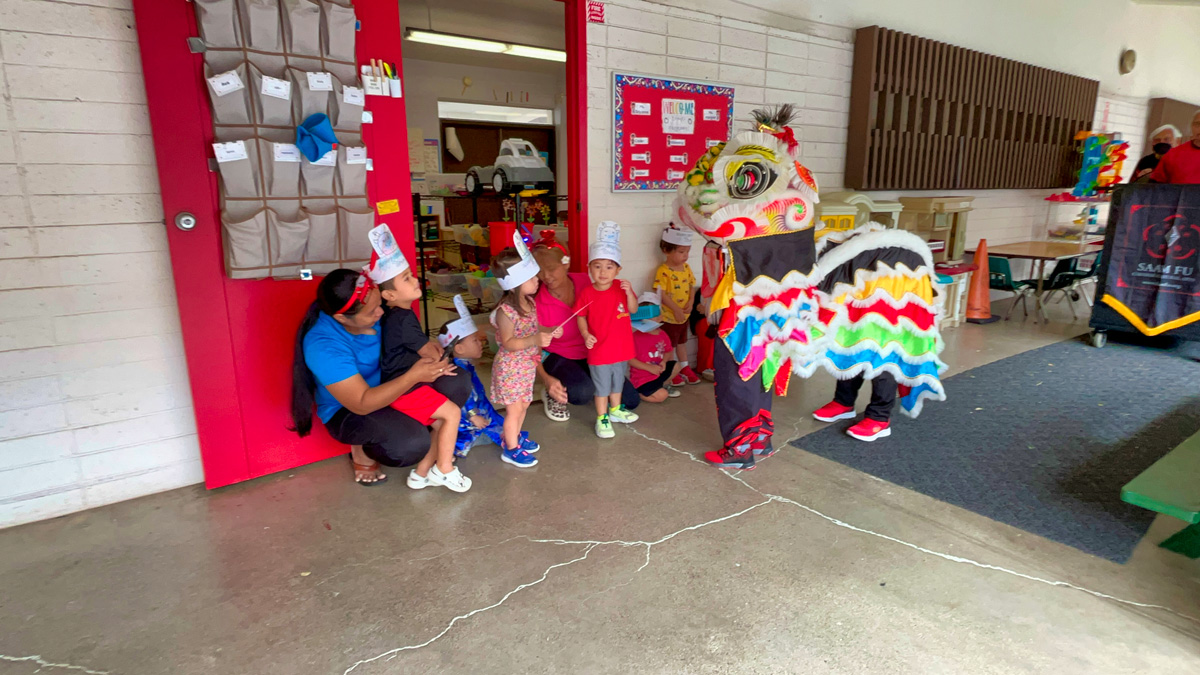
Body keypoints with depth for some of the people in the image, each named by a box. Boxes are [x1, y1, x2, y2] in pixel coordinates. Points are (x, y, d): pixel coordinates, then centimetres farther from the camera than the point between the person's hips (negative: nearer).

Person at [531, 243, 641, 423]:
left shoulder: (584, 282, -13)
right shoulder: (539, 304, -22)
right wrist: (547, 379, -37)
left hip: (590, 355, 5)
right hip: (558, 358, -4)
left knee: (631, 400, -1)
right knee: (583, 393, -37)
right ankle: (552, 394, -3)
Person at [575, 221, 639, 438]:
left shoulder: (622, 287, -5)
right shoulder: (587, 293, -12)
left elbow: (632, 309, -8)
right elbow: (581, 317, -4)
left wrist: (629, 293, -25)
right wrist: (586, 334, -18)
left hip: (622, 348, 4)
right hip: (599, 350, -4)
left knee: (618, 382, 23)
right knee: (602, 386, 8)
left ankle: (615, 410, 44)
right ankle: (602, 418, 23)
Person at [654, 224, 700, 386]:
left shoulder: (686, 267, 1)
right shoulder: (663, 271, -21)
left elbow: (692, 286, 7)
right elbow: (661, 294, -25)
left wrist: (690, 303, -9)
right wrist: (676, 309, -25)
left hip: (684, 315, 7)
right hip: (668, 316, -7)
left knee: (682, 342, 23)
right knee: (669, 345, 8)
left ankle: (684, 368, 38)